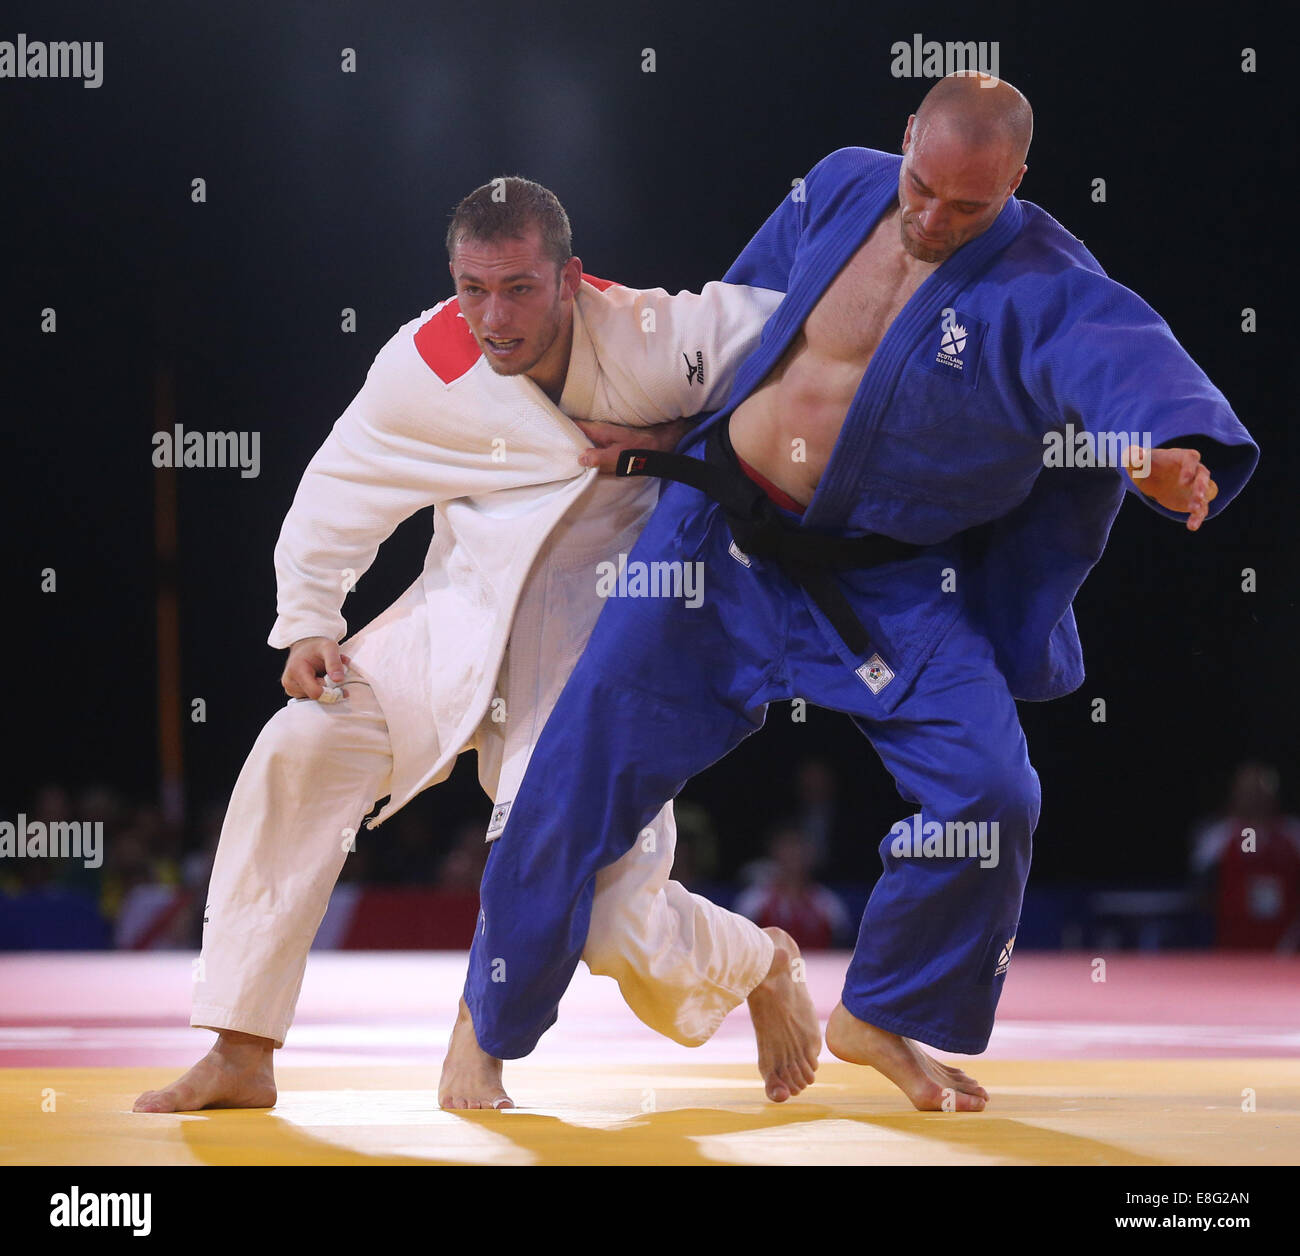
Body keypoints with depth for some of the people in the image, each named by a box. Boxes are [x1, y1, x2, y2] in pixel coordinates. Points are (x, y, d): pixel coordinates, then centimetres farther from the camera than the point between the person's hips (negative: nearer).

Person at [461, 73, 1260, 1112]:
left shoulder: (1045, 286, -18)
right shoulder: (840, 190, -4)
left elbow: (1127, 356, -39)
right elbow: (737, 308, 13)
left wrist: (1163, 442, -62)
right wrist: (653, 422, 18)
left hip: (891, 586, -2)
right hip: (719, 538, 2)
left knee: (988, 791, -14)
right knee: (574, 783, 2)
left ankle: (879, 1018, 12)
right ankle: (490, 1032, 21)